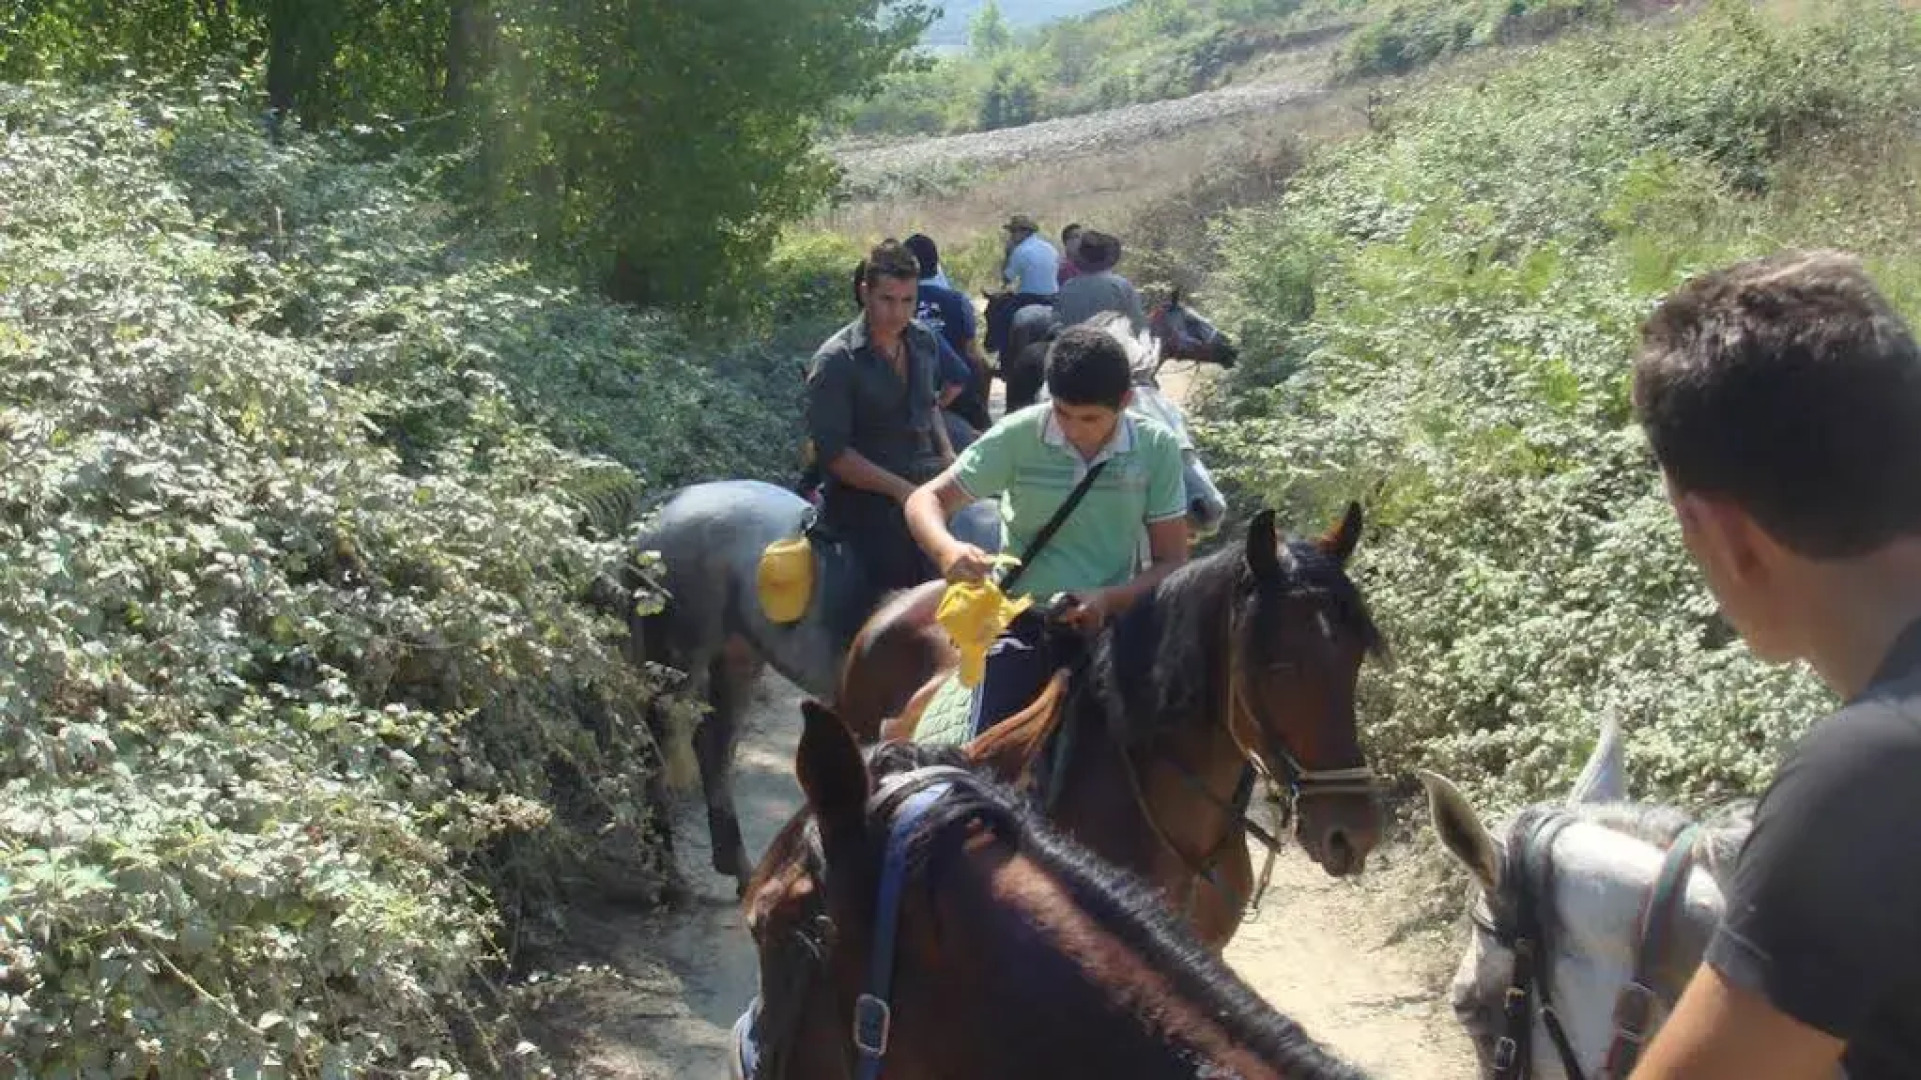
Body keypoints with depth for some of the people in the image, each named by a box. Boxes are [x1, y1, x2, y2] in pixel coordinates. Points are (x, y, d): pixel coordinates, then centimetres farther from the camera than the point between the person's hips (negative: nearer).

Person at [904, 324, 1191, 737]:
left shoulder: (1156, 448, -7)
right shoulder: (1018, 436, -10)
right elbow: (926, 500, -6)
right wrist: (946, 549, -30)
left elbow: (1172, 561, -2)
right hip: (1022, 624, -1)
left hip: (1109, 627, 1)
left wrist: (1109, 600, -21)